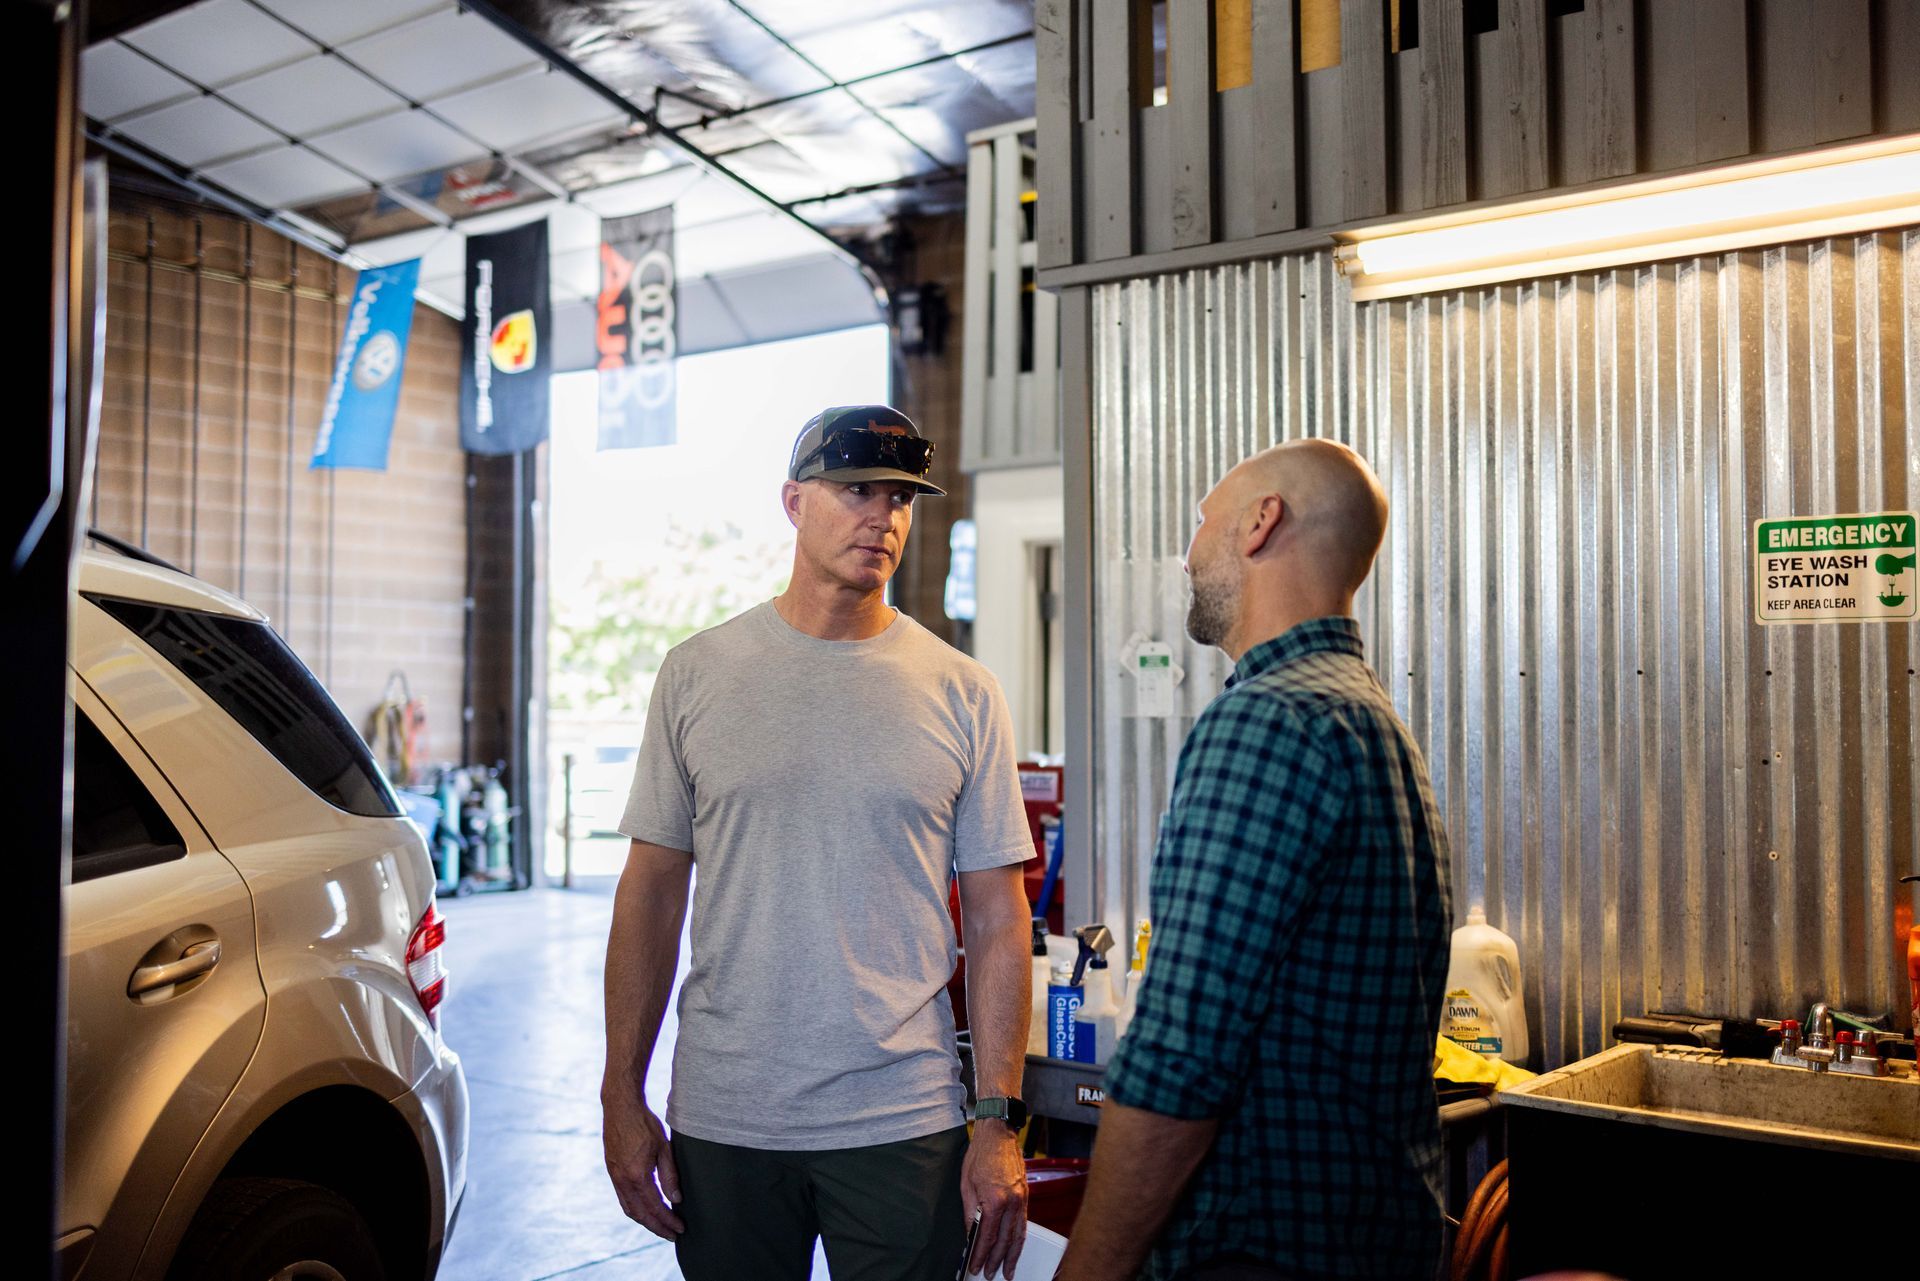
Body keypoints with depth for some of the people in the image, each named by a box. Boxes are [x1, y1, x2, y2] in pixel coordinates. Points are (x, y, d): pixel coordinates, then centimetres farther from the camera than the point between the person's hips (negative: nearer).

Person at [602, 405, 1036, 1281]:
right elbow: (652, 893, 4)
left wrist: (1001, 1121, -4)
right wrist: (622, 1099, 2)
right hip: (721, 1122, 1)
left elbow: (997, 921, 1)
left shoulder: (962, 693, -1)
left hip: (905, 1123, 0)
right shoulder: (697, 674, 1)